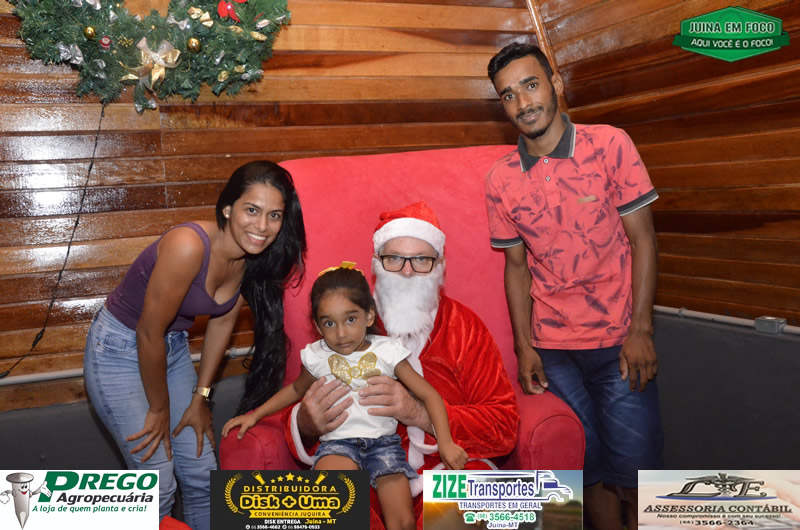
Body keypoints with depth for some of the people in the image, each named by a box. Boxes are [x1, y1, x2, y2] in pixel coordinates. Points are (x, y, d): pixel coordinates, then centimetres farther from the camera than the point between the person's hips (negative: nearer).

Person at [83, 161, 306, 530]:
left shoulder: (253, 256, -11)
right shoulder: (189, 246, -33)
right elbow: (149, 333, -25)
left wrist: (200, 397, 4)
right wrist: (159, 409, -11)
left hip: (174, 348, 7)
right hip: (120, 350, -6)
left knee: (202, 475, 9)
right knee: (158, 483, -4)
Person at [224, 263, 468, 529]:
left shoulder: (387, 351, -1)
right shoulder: (317, 357, 4)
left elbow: (429, 395, 0)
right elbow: (297, 389, 25)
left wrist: (445, 442, -12)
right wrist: (255, 415, 20)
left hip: (383, 440, 0)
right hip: (337, 441, 0)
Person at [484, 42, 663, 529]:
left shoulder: (610, 145, -6)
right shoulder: (501, 180, 1)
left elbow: (642, 238, -5)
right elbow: (517, 266, 7)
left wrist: (641, 330, -10)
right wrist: (524, 347, 1)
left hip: (618, 340, -2)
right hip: (552, 350, 2)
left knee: (637, 471, 1)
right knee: (590, 470, 10)